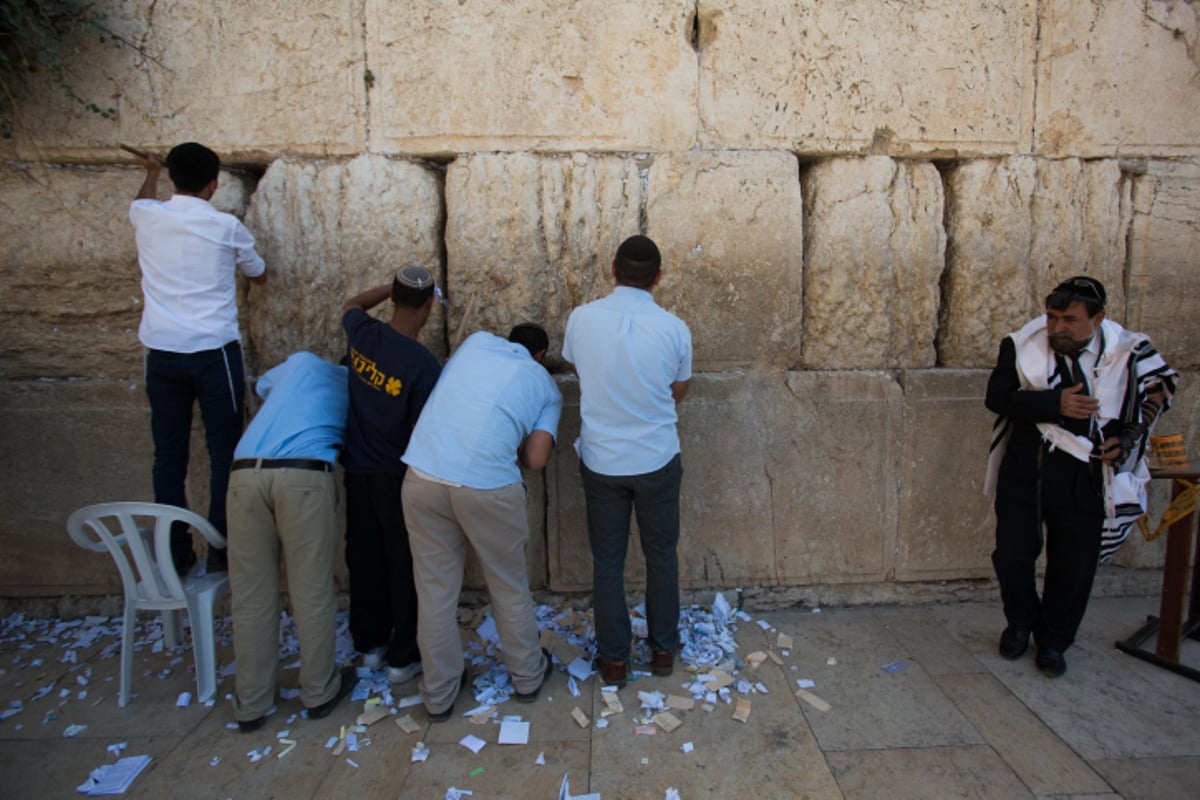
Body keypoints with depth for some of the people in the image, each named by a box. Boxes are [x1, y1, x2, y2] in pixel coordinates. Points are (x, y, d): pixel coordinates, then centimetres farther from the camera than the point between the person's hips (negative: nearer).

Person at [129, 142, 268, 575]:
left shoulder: (147, 217, 5)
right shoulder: (227, 227, -3)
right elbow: (259, 274, 15)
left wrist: (151, 172, 51)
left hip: (162, 353, 4)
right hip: (214, 352, -3)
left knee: (169, 454, 9)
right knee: (224, 453, 5)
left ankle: (175, 552, 16)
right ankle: (221, 549, 10)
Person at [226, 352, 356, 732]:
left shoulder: (301, 362, 27)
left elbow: (263, 385, 46)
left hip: (245, 472, 3)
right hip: (304, 475, -3)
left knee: (251, 596, 10)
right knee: (312, 592, 8)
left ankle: (251, 704, 21)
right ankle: (319, 692, 22)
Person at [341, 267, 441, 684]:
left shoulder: (362, 334, -7)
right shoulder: (424, 364, -23)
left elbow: (351, 305, 18)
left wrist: (393, 286, 14)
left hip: (358, 471, 6)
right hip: (396, 477, -6)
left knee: (364, 558, 18)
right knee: (405, 565, 9)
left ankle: (370, 644, 34)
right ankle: (404, 657, 20)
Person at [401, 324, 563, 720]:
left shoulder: (477, 341, 18)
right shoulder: (546, 386, 12)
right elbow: (536, 459, 2)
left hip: (422, 476, 3)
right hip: (488, 487, -2)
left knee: (435, 590, 16)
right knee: (509, 587, 19)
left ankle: (439, 694, 32)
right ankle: (528, 675, 38)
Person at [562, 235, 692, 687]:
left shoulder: (582, 319, -10)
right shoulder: (674, 329, -12)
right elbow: (678, 394, 2)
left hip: (601, 460, 1)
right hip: (658, 460, 0)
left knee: (607, 562, 14)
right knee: (661, 556, 18)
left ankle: (613, 659, 25)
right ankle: (663, 649, 32)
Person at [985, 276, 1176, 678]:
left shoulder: (1126, 354, -4)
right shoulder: (1023, 346, -7)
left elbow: (1156, 393, 12)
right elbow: (997, 397, -13)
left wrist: (1128, 438, -3)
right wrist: (1055, 404, -23)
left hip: (1083, 482, 1)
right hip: (1023, 475, 0)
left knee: (1073, 569, 9)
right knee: (1011, 556, 5)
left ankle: (1053, 641, 33)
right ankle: (1021, 623, 34)